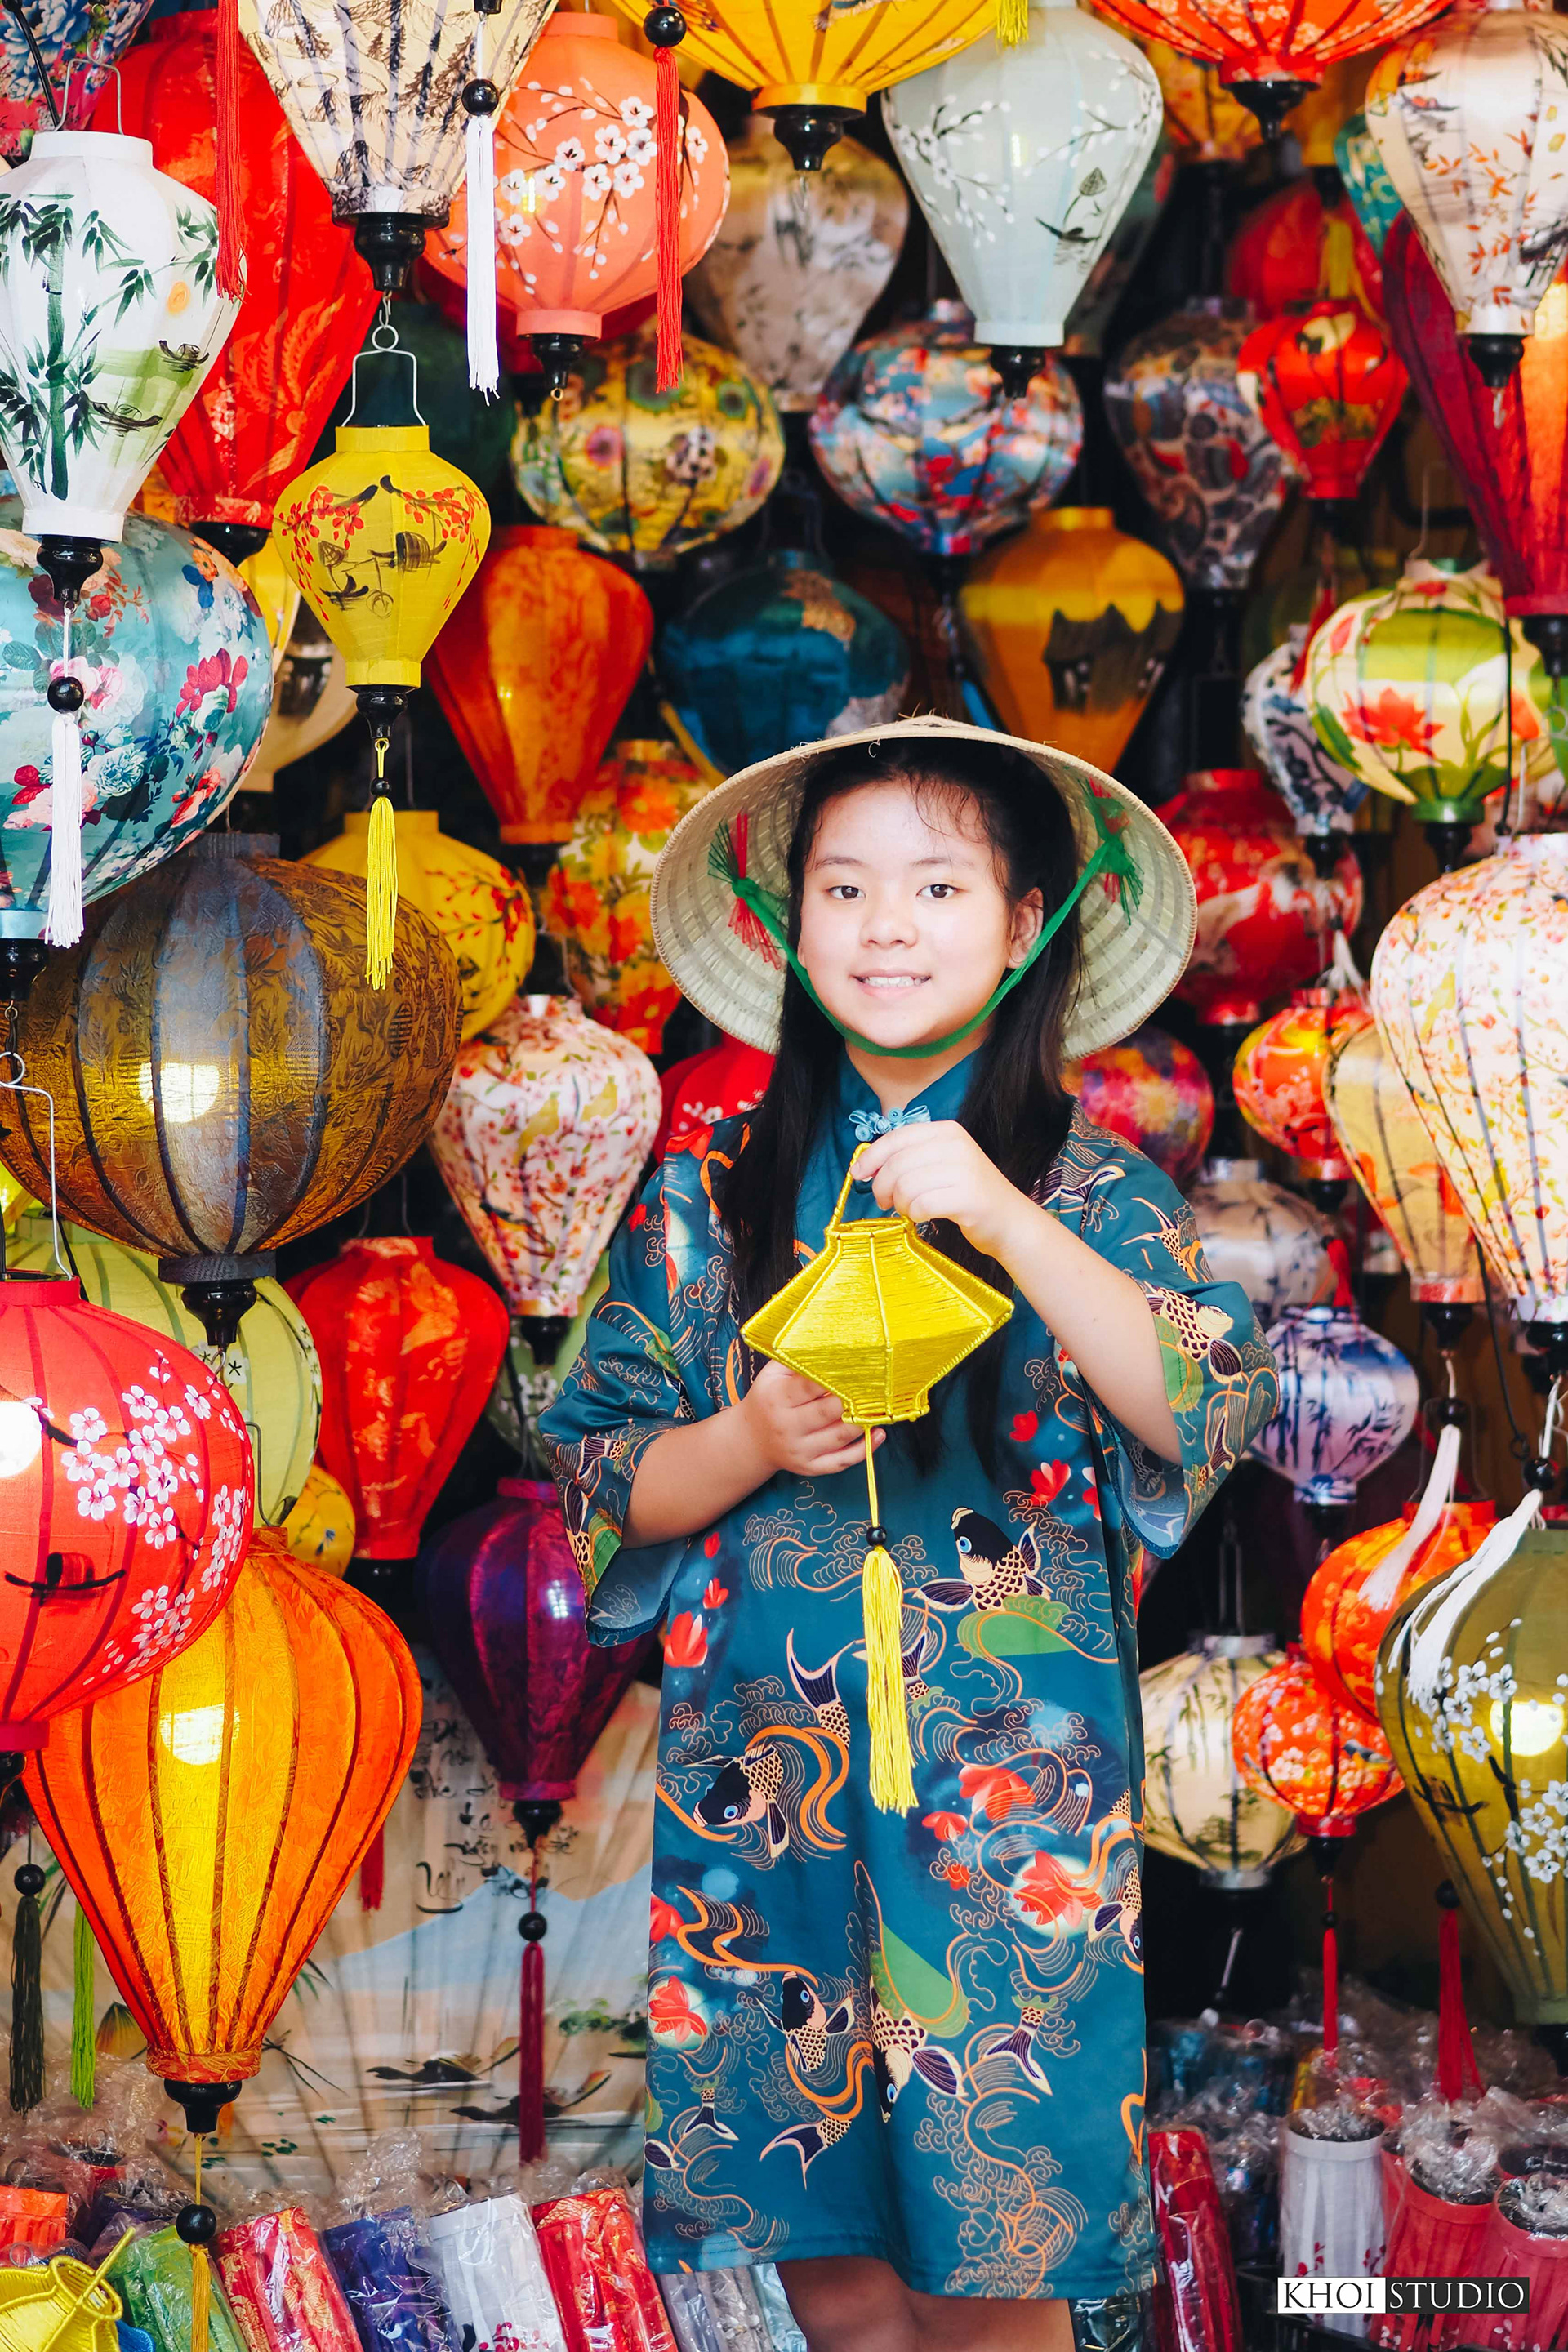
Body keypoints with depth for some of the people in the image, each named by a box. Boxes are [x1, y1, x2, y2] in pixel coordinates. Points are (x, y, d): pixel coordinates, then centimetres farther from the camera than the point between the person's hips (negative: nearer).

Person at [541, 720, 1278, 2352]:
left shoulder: (1090, 1189, 2)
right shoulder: (712, 1192, 7)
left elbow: (1206, 1422, -12)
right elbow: (600, 1484, 7)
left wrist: (1006, 1220, -19)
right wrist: (752, 1442, -13)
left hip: (1013, 1800, -2)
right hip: (762, 1782, 2)